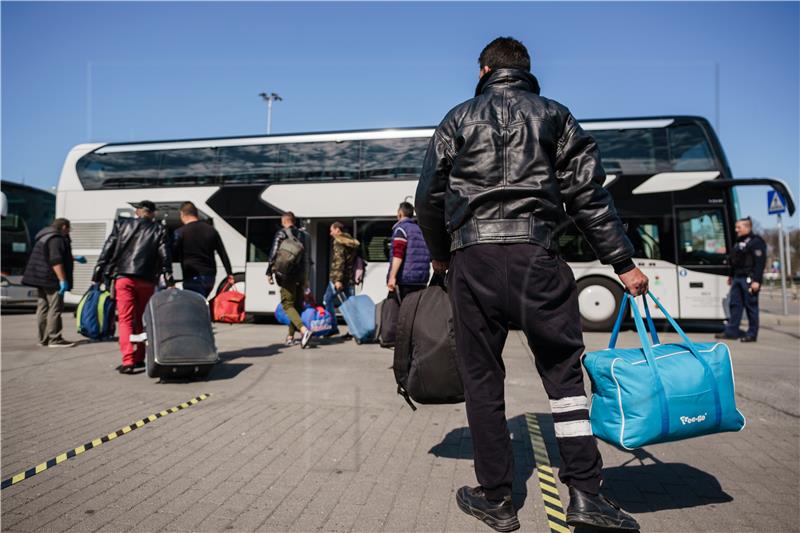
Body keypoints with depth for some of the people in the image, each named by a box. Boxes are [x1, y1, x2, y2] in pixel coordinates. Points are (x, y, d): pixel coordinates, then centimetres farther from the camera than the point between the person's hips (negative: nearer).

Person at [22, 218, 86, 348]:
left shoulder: (45, 237, 21)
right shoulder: (56, 239, -13)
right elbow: (56, 261, -23)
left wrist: (75, 258, 48)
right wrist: (63, 280, -24)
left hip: (41, 279, 11)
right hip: (51, 280, -11)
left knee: (43, 308, 11)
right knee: (55, 308, -8)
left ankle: (43, 338, 15)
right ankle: (54, 339, -9)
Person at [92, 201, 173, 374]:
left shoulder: (122, 224, 10)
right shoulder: (159, 230, 9)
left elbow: (107, 249, 6)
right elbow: (164, 256, 2)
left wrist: (98, 275, 6)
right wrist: (169, 280, 2)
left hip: (123, 277, -1)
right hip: (147, 280, 1)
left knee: (125, 319, -1)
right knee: (141, 319, 13)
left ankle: (128, 361, -11)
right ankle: (139, 358, 19)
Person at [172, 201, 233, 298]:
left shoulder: (181, 232, -5)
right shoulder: (211, 230, 9)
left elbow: (174, 255, -5)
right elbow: (223, 254, 8)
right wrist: (230, 274, 10)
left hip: (192, 278, -5)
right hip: (210, 277, 6)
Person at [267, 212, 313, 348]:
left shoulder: (281, 234, -3)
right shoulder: (303, 235, 14)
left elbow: (274, 254, -9)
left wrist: (269, 272, -3)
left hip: (288, 275, -6)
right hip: (302, 275, 6)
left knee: (288, 305, -5)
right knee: (297, 305, 13)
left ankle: (304, 330, -25)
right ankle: (290, 336, 19)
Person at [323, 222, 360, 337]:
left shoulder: (339, 242, -9)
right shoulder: (352, 242, 16)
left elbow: (339, 262, -19)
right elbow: (355, 260, 18)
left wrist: (338, 279, -23)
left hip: (339, 279, -7)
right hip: (350, 278, 8)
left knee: (328, 300, 6)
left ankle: (333, 327, 3)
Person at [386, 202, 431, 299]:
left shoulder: (401, 228, -4)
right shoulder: (420, 229, 19)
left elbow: (398, 254, -17)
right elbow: (427, 255, 20)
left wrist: (392, 277, -22)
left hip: (404, 280, -7)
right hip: (422, 280, 7)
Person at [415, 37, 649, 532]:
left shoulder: (458, 119, 14)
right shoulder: (555, 116, 13)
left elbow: (428, 199, 11)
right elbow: (589, 194, 5)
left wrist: (440, 255, 26)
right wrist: (623, 262, 8)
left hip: (472, 260, 0)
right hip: (536, 257, 0)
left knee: (483, 380, 7)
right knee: (564, 371, 10)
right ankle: (585, 491, 8)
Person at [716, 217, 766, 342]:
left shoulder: (756, 242, -9)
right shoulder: (738, 242, 18)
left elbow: (760, 262, -15)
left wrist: (756, 280, -21)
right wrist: (731, 276, 23)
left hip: (749, 279, -9)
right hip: (737, 278, 9)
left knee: (751, 306, -2)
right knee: (734, 304, 8)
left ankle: (752, 334, 5)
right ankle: (731, 331, 12)